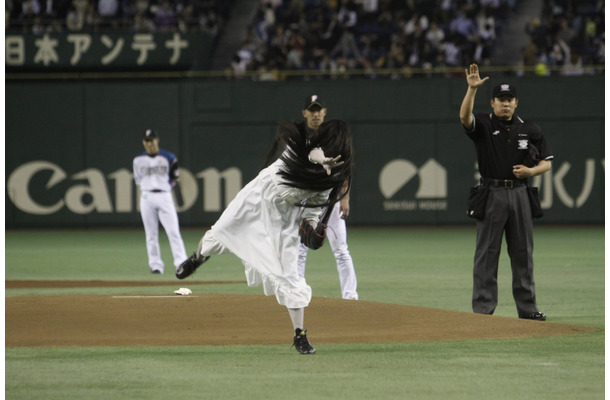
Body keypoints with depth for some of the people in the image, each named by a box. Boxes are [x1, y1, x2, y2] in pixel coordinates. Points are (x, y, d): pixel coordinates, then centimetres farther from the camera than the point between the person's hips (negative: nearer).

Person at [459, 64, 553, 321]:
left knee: (523, 252, 6)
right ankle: (483, 308, 0)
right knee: (487, 253, -2)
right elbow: (465, 117, -21)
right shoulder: (483, 125, 1)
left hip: (519, 194, 3)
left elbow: (546, 162, 12)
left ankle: (527, 307, 11)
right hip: (491, 195, -3)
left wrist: (531, 171, -8)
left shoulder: (529, 130, 10)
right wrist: (472, 89, -34)